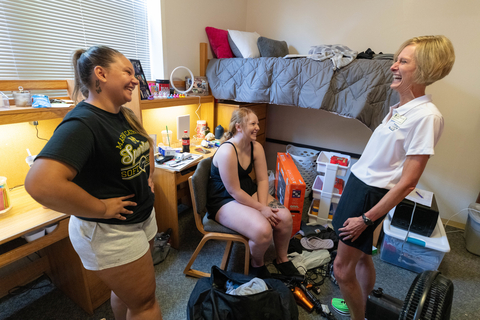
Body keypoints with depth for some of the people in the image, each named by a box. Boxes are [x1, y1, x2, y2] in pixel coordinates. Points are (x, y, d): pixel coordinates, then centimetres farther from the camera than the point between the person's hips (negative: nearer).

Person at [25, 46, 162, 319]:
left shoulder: (125, 116, 3)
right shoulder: (82, 124, -25)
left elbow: (146, 144, 22)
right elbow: (41, 185, -36)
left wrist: (149, 176, 8)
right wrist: (102, 209, -25)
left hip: (143, 216, 8)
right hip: (109, 231, -8)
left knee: (127, 292, 27)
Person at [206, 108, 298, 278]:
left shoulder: (256, 147, -2)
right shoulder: (227, 151, -25)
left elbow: (263, 180, -1)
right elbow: (234, 191, -23)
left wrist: (263, 204, -16)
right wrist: (261, 208, -19)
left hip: (249, 192, 8)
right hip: (224, 201, -7)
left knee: (284, 217, -10)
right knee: (263, 230, -27)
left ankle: (282, 259, 18)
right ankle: (257, 264, 9)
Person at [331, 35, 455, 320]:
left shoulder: (426, 115, -19)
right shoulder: (401, 108, 8)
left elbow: (407, 183, -20)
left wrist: (367, 218, -16)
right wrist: (353, 188, 16)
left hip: (372, 194, -8)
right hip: (358, 183, 8)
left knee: (342, 269, 3)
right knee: (361, 255, 23)